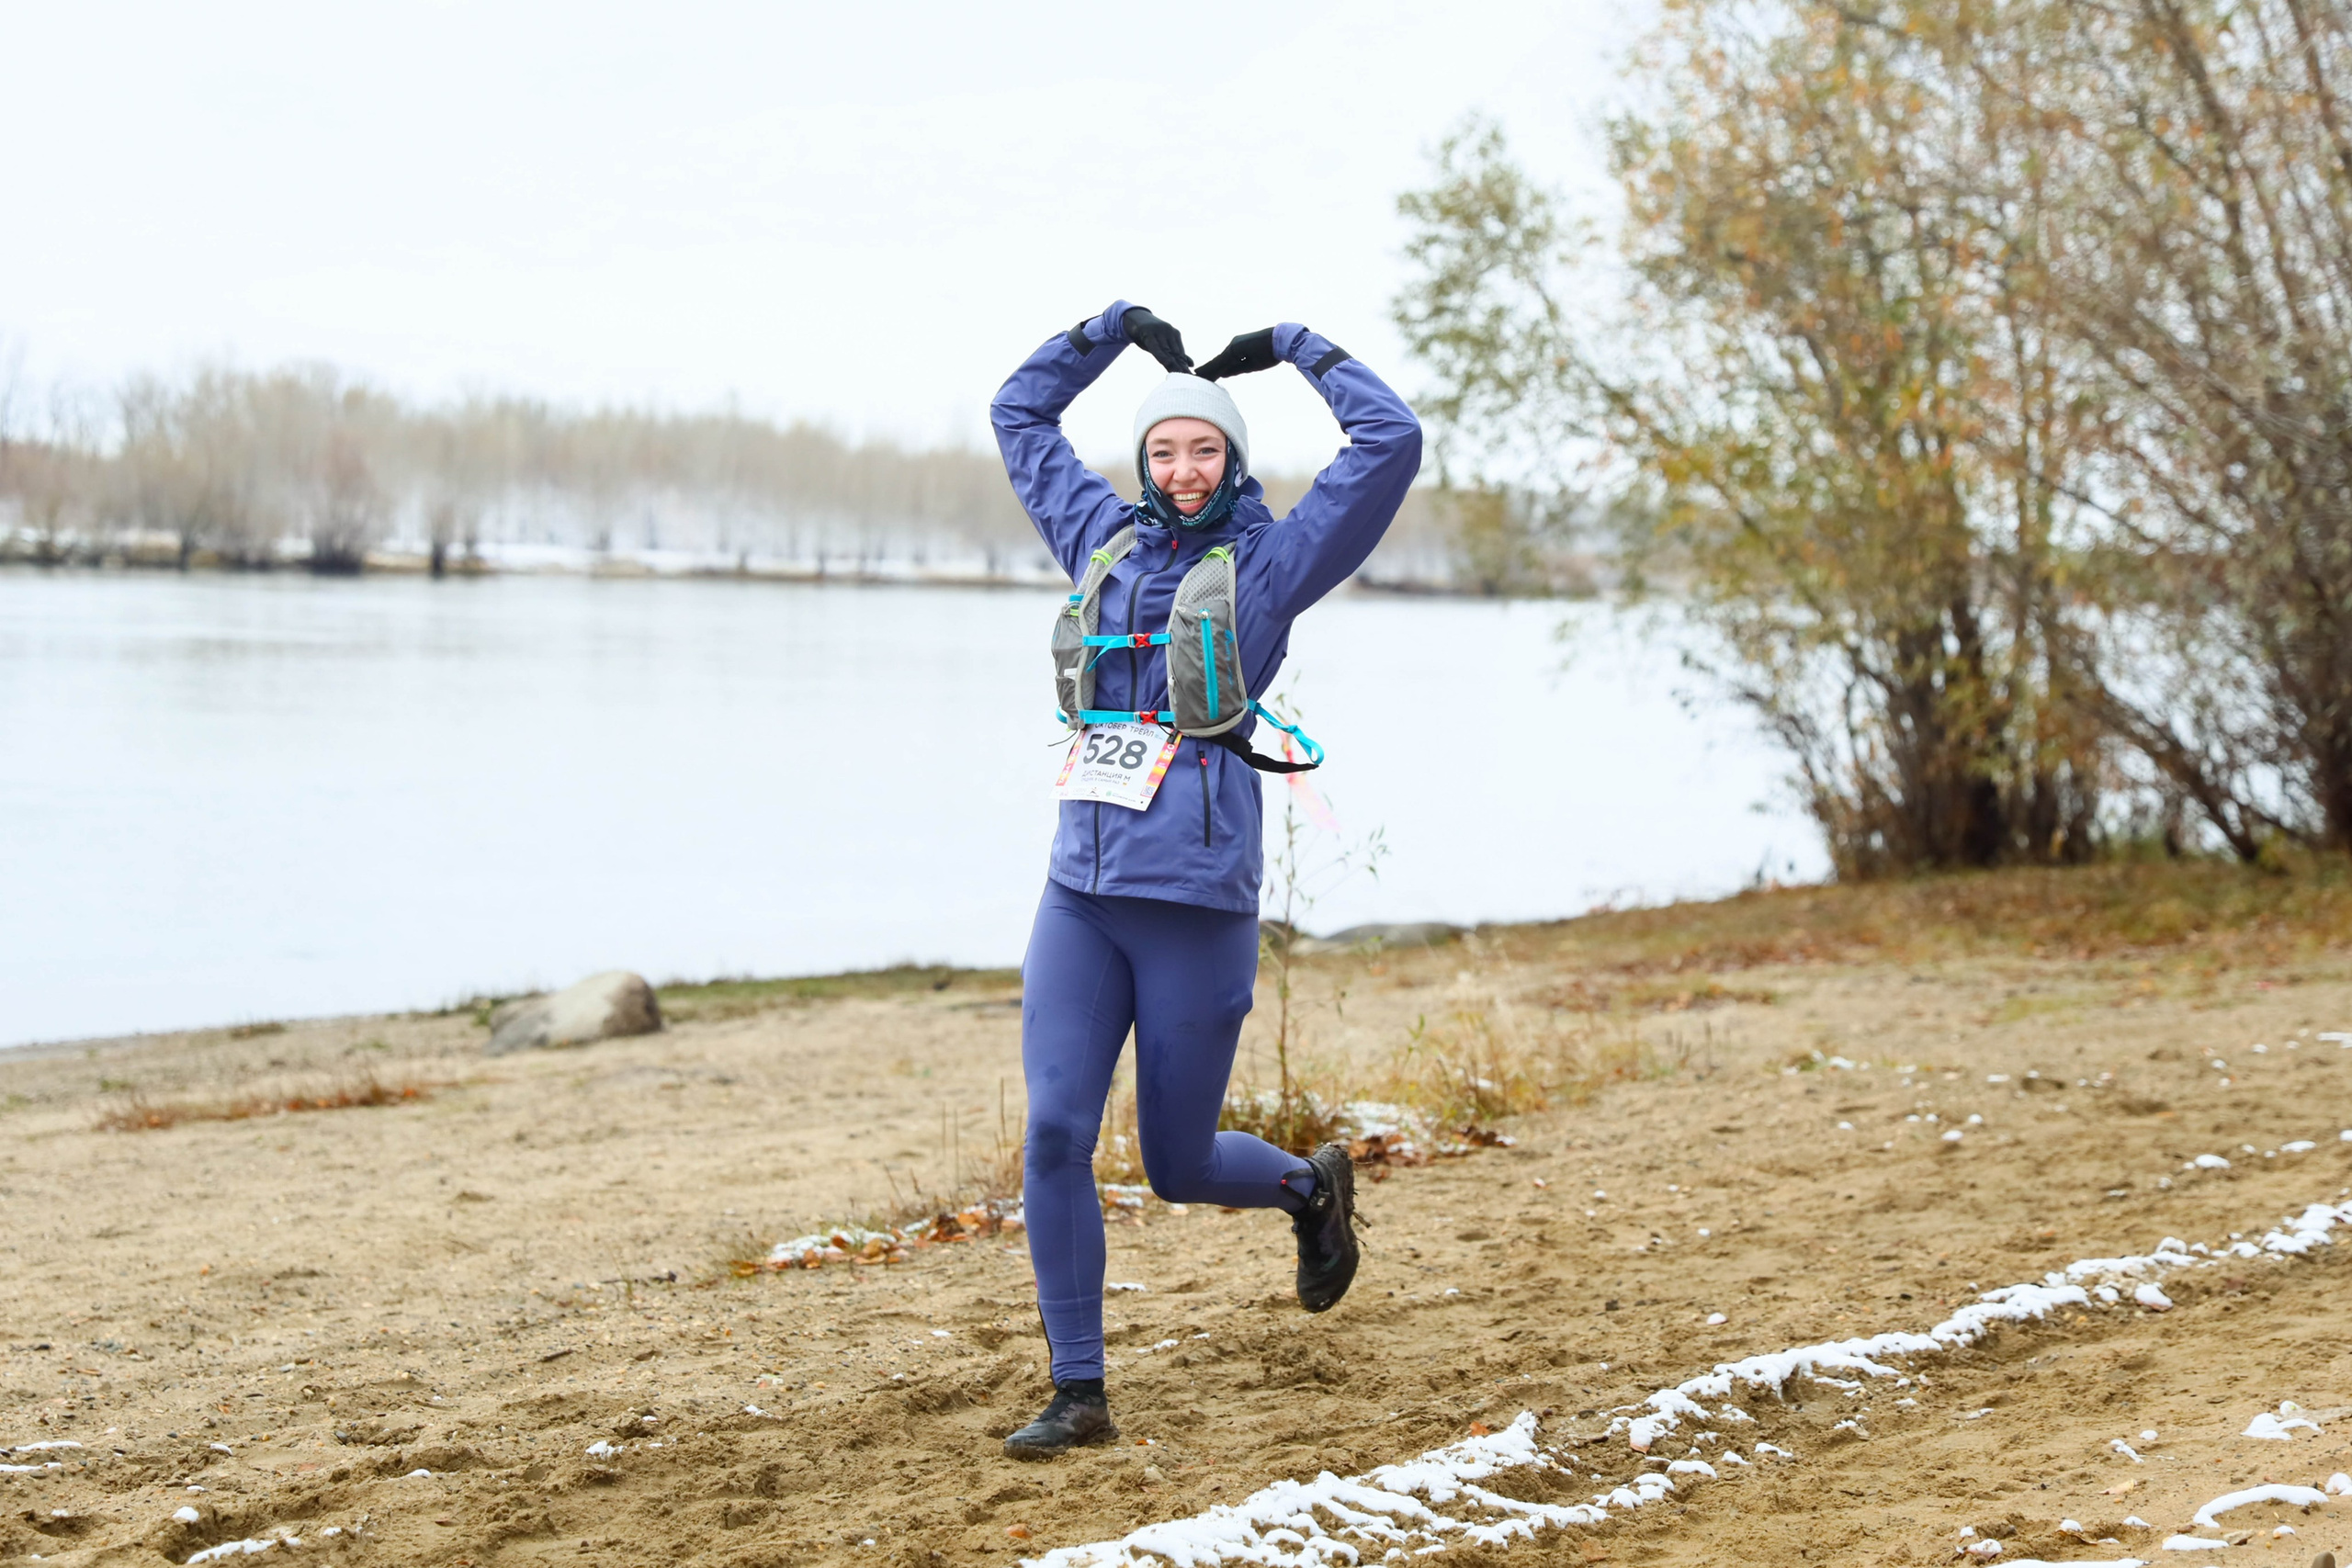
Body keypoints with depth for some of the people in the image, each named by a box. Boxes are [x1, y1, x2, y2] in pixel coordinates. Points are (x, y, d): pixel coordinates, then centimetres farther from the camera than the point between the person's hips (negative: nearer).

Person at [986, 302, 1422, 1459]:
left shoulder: (1270, 561, 1)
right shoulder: (1103, 538, 12)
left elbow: (1391, 443, -7)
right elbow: (1021, 416, 26)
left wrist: (1296, 349, 4)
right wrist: (1115, 327, 21)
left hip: (1198, 905, -4)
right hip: (1080, 895, 4)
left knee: (1178, 1168, 6)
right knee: (1055, 1134, -8)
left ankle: (1311, 1188, 40)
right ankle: (1079, 1393, 1)